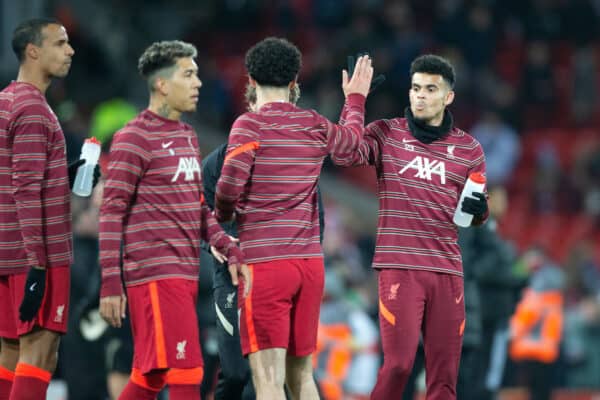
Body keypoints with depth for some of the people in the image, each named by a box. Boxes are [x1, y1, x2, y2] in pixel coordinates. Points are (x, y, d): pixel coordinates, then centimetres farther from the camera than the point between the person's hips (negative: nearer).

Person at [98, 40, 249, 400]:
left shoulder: (188, 136, 17)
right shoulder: (134, 138, -8)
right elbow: (112, 212, -11)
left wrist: (230, 250, 9)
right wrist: (111, 283, -15)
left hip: (186, 274, 8)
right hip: (155, 274, -8)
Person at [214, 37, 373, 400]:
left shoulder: (250, 125, -6)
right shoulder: (316, 126, 9)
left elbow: (230, 184, -17)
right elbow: (353, 137, 31)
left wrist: (223, 213, 5)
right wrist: (356, 99, 50)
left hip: (264, 262, -5)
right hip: (310, 261, 5)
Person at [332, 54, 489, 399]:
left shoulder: (469, 149, 10)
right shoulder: (387, 134, 3)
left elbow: (477, 213, 19)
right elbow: (344, 154, -15)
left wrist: (478, 210, -5)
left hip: (447, 269, 3)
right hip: (399, 267, -3)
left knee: (445, 370, 2)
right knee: (399, 363, -13)